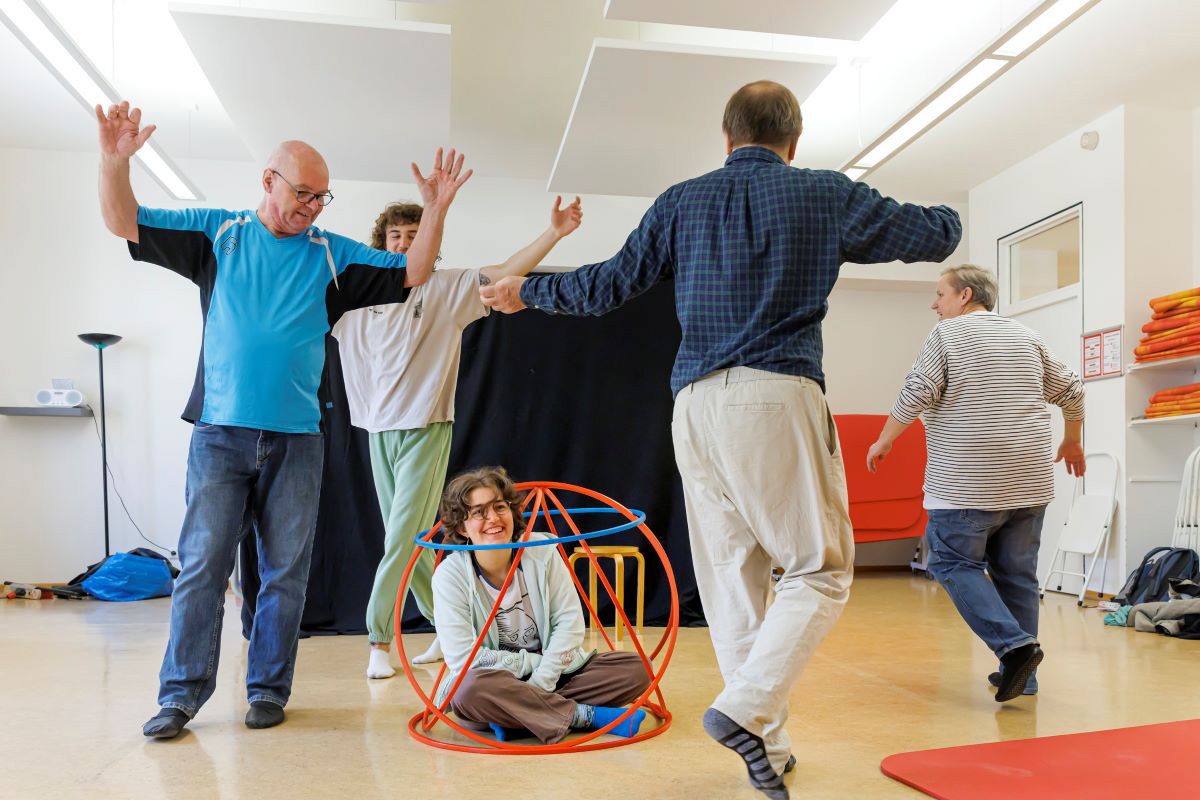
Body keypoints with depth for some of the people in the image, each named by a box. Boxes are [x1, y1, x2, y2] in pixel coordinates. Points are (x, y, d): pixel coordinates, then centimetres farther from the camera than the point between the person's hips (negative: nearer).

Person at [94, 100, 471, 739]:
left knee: (285, 572, 5)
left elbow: (412, 273, 8)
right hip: (220, 434, -1)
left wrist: (436, 210, -4)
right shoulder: (217, 233, 8)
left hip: (296, 439, 1)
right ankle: (181, 692, 8)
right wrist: (115, 161, -6)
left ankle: (268, 688, 16)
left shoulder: (333, 254, 10)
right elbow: (124, 222, 10)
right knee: (202, 564, -2)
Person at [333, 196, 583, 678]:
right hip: (379, 431, 5)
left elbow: (503, 274, -9)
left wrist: (554, 232, -19)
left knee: (402, 539, -8)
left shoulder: (447, 288, 0)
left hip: (425, 430, -4)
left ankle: (379, 640, 2)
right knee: (411, 544, 10)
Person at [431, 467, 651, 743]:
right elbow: (462, 658, -18)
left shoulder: (542, 551, -8)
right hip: (493, 683, -3)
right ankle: (588, 716, -22)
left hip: (553, 671, 3)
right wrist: (533, 661, -15)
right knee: (472, 688, -38)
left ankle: (515, 716, -19)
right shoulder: (450, 575, -14)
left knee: (636, 668, -14)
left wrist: (539, 683, -18)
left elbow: (569, 622, -8)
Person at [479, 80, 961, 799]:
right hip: (779, 395, -4)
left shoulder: (682, 202, 14)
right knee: (821, 570, 4)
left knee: (731, 576, 10)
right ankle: (746, 709, -13)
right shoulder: (825, 195, 8)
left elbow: (610, 285, 15)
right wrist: (948, 217, 40)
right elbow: (935, 235, 15)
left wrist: (526, 292, 31)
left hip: (695, 403, 4)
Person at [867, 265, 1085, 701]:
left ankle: (1014, 644, -11)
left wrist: (884, 441, 1)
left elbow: (916, 394, -11)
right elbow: (1071, 390, 18)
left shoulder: (947, 334, -3)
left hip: (968, 483, -6)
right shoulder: (1025, 336, 15)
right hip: (1029, 480, 6)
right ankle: (1021, 674, 16)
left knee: (954, 563, 3)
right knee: (1017, 573, 11)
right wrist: (1072, 442, 32)